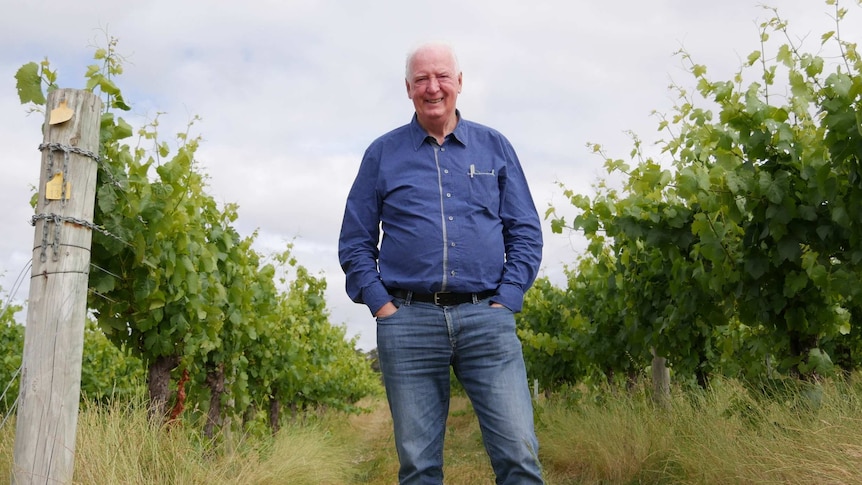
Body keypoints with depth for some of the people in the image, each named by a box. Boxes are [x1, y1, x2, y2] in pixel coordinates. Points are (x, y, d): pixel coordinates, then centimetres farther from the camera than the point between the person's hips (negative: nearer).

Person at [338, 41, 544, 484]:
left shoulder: (495, 147, 13)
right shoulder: (382, 154, 11)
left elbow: (526, 234, 11)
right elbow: (354, 243, 11)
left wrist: (505, 301, -1)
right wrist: (382, 306, -1)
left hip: (486, 318, 0)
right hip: (408, 321, 0)